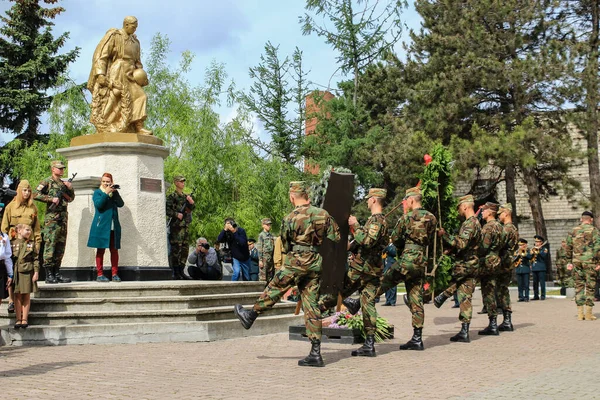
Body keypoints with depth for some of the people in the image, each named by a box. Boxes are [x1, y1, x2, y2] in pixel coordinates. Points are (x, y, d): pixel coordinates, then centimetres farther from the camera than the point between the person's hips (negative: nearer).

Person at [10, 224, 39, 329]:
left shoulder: (32, 244, 7)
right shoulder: (12, 244, 4)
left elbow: (36, 259, 5)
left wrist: (36, 272, -3)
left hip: (28, 272, 0)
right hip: (16, 272, 0)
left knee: (26, 296, 3)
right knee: (18, 296, 3)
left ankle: (25, 319, 8)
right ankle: (18, 319, 8)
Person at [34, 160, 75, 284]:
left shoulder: (63, 183, 19)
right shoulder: (47, 182, -1)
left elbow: (71, 198, 23)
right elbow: (35, 194, -12)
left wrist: (70, 188, 6)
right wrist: (51, 199, -16)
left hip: (63, 218, 7)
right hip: (52, 219, -7)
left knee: (60, 247, 7)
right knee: (50, 245, -8)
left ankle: (57, 274, 12)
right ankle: (49, 275, -7)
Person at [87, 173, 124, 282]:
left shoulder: (114, 193, 15)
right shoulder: (98, 192, 6)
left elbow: (121, 204, -1)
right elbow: (98, 204, -12)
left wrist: (115, 192, -10)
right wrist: (106, 193, -15)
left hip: (113, 227, 3)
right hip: (101, 226, -3)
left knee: (114, 250, 1)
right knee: (100, 250, -1)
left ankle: (114, 274, 5)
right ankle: (100, 274, 2)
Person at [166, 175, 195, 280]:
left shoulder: (186, 196, 17)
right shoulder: (172, 196, -4)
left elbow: (190, 209, 18)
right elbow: (167, 210, -10)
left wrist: (191, 203, -1)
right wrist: (177, 214, -20)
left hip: (185, 226, 7)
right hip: (176, 226, -7)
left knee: (185, 249, 8)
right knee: (176, 249, -8)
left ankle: (181, 271, 15)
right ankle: (175, 273, -6)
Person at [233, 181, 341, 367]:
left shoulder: (290, 219, -9)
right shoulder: (323, 214, 3)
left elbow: (285, 246, 4)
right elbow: (335, 238, 8)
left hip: (297, 262, -5)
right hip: (316, 264, 5)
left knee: (274, 288, 15)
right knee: (312, 306, 5)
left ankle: (251, 315, 34)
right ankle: (315, 353, 4)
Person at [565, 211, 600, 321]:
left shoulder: (574, 231, 10)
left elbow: (568, 247, 10)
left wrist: (569, 262, 15)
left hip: (577, 261, 3)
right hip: (589, 261, -3)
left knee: (579, 286, 8)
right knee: (590, 286, 2)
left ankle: (580, 314, 6)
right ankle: (589, 314, 1)